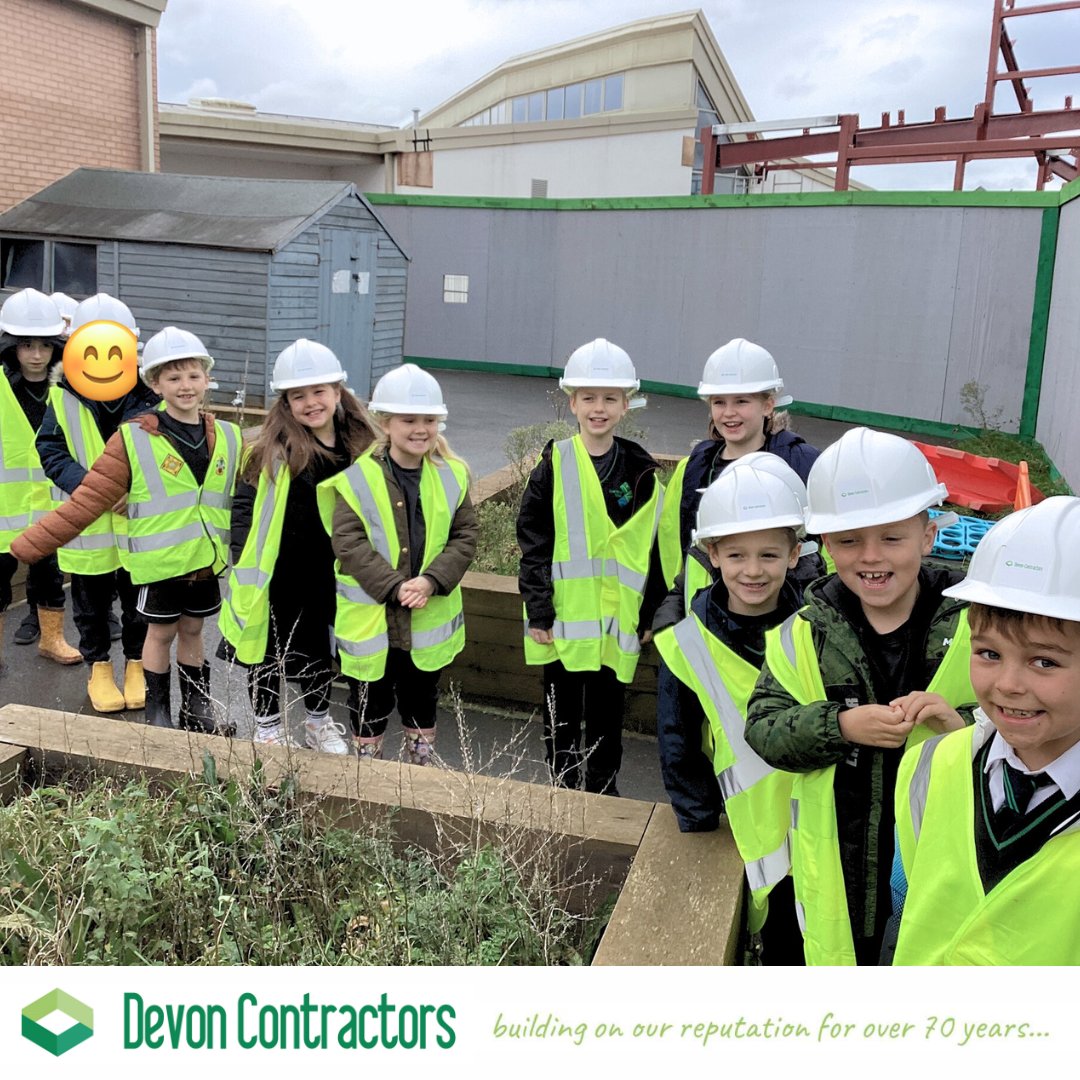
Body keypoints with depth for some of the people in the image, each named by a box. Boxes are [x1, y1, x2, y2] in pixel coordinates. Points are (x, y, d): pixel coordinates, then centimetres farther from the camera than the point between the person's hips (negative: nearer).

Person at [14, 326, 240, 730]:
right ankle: (158, 709, 29)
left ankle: (195, 705, 33)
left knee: (192, 630, 17)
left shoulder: (228, 438, 2)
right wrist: (29, 545, -13)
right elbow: (88, 500, -11)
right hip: (160, 559, -3)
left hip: (207, 558, 3)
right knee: (161, 632, 10)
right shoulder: (134, 439, -11)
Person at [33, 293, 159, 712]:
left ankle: (137, 663, 32)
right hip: (87, 525, 0)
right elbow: (50, 450, -5)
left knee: (138, 601, 13)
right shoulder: (64, 397, -5)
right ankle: (99, 666, 33)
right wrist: (88, 486, -20)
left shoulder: (149, 394, -5)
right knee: (92, 604, 15)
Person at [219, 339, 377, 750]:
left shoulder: (359, 446, -2)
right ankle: (267, 725, 34)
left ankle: (319, 722, 40)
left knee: (319, 647, 20)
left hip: (326, 572, 4)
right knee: (268, 649, 13)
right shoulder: (274, 450, -15)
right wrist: (245, 563, -16)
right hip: (274, 573, -4)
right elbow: (244, 504, -10)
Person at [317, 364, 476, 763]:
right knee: (371, 702, 14)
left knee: (422, 700, 20)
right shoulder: (357, 477, -11)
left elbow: (464, 536, -2)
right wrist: (393, 585, -23)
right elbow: (348, 541, -14)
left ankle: (422, 769, 40)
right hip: (370, 617, -2)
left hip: (429, 618, 3)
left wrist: (432, 581, -17)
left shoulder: (452, 476, -2)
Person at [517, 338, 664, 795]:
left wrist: (650, 614, 5)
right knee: (561, 710, 13)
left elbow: (653, 546, 5)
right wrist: (538, 611, -9)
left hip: (616, 618, 1)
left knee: (608, 709, 14)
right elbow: (532, 541, -5)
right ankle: (562, 785, 29)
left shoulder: (640, 472, 1)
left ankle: (603, 786, 31)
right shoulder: (554, 465, -5)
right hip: (562, 616, -1)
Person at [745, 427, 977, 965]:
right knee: (838, 952, 21)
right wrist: (840, 725, -25)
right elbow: (762, 728, -9)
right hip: (839, 863, 1)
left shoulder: (975, 625, -11)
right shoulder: (803, 634, -7)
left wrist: (965, 724, -27)